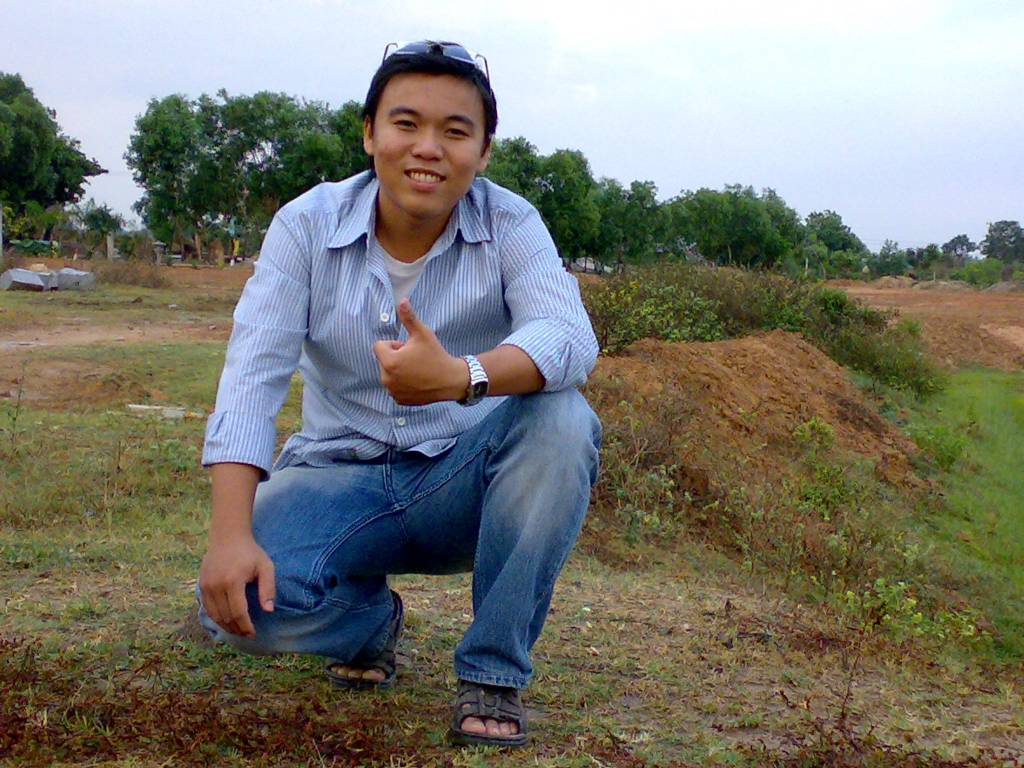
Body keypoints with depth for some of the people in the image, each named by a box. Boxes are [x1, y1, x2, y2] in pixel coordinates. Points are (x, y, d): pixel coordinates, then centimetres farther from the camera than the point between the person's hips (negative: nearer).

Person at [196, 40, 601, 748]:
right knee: (235, 601, -27)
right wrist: (231, 534, -30)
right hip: (343, 478, 0)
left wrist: (463, 377, -51)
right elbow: (254, 372, -17)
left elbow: (570, 337, -28)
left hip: (469, 484, 0)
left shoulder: (510, 225, -9)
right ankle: (373, 616, 10)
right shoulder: (308, 225, -7)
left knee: (562, 422, -30)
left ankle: (494, 670, -14)